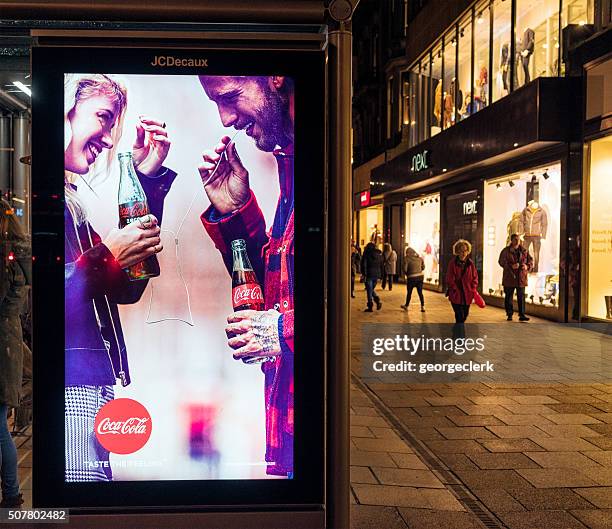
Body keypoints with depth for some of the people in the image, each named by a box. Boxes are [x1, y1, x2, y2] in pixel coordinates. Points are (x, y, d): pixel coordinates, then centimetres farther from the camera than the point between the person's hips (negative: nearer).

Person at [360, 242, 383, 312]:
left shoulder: (367, 253, -3)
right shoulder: (379, 253, 11)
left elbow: (364, 264, -9)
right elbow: (382, 265, 14)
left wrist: (364, 274, -8)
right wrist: (381, 275, 17)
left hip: (369, 274, -5)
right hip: (377, 274, 5)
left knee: (369, 291, 1)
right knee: (372, 289, 21)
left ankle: (370, 307, 2)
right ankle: (378, 301, 2)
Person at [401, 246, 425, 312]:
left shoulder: (407, 259, -10)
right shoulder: (420, 258, 5)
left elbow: (405, 269, -12)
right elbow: (423, 267, 11)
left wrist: (406, 274, 7)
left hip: (411, 277, -4)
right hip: (420, 276, 4)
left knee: (409, 292, 12)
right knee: (420, 292, 9)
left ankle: (406, 305, 26)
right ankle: (422, 306, 5)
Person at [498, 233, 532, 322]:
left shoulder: (524, 251, 10)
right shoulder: (506, 251, 0)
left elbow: (531, 260, 14)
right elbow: (501, 261, -6)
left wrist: (527, 266, -7)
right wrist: (511, 266, -19)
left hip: (521, 278, 2)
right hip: (509, 277, -2)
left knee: (521, 297, 1)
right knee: (508, 296, 4)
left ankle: (522, 315, 4)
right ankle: (509, 314, 15)